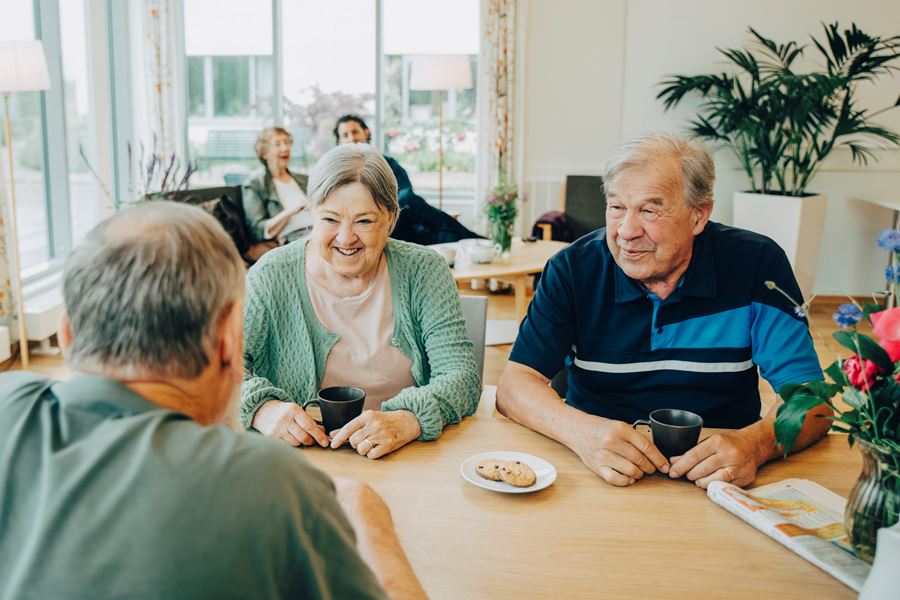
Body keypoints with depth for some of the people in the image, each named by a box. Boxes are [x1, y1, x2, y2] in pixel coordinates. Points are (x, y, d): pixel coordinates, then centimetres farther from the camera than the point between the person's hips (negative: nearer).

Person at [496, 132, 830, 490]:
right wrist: (581, 430, -31)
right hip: (597, 474, -1)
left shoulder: (757, 265, -6)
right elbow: (513, 386, -10)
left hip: (715, 481, 2)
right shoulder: (574, 269, -5)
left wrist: (754, 443, -31)